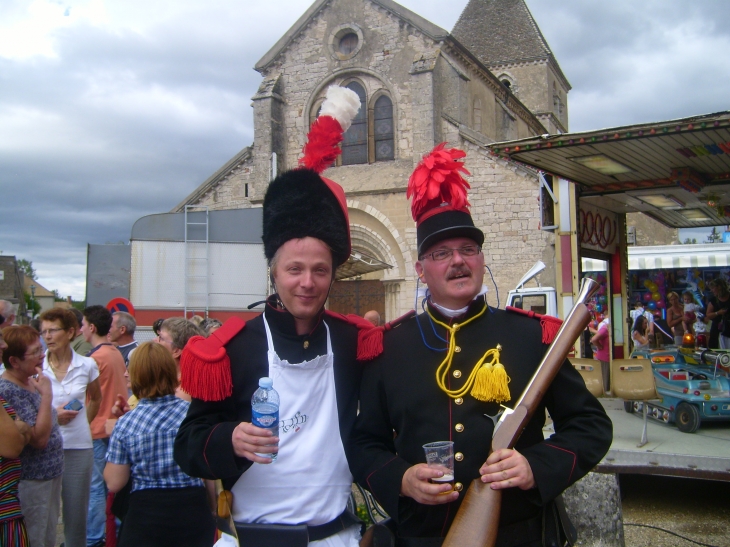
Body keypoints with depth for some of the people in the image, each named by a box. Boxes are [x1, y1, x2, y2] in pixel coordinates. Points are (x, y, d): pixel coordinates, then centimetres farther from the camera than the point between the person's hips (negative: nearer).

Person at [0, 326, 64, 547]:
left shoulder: (30, 382, 5)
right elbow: (39, 438, -27)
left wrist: (58, 413, 4)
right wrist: (47, 394, -26)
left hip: (50, 475, 9)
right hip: (31, 482, -9)